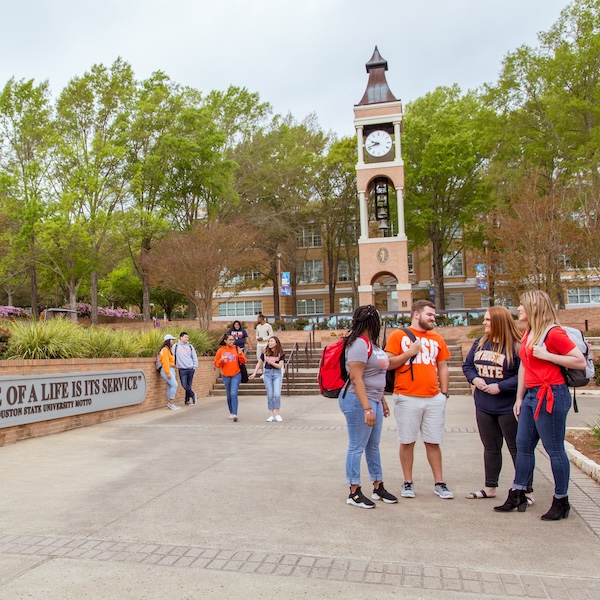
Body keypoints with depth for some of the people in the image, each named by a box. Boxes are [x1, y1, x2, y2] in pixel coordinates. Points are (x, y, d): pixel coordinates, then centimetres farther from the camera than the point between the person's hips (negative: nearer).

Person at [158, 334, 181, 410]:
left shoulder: (169, 349, 17)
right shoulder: (165, 349, -12)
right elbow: (165, 362, -18)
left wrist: (172, 372, 12)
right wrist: (168, 373, -20)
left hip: (171, 370, 10)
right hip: (167, 370, -10)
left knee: (170, 387, 9)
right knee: (174, 385, -15)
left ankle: (169, 403, 13)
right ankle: (171, 403, -12)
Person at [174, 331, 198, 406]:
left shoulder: (190, 346, 9)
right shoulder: (176, 346, 2)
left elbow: (194, 357, 11)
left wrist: (195, 366, 4)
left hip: (190, 369, 2)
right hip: (182, 369, -2)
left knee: (189, 385, 3)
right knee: (184, 384, -12)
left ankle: (188, 400, 12)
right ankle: (192, 394, 8)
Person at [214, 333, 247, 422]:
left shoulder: (236, 349, 0)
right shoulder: (220, 350, 1)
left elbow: (243, 361, 0)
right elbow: (216, 364, 2)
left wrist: (240, 353, -16)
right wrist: (221, 360, -17)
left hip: (236, 375, -2)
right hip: (225, 376, 2)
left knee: (233, 394, -13)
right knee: (229, 395, 12)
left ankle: (234, 414, -16)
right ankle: (231, 412, 26)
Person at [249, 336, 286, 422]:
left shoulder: (280, 353, -2)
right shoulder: (265, 352, 3)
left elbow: (280, 366, -8)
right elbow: (259, 363, 10)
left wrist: (270, 362, -20)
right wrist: (254, 374, 5)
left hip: (277, 374, -2)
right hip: (267, 373, 2)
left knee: (277, 394, -12)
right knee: (270, 395, 2)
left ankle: (277, 414, 2)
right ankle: (271, 415, 8)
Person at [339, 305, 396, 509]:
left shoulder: (372, 343, 13)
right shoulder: (359, 344, -17)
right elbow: (356, 379, -22)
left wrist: (382, 400, 22)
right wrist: (367, 408, -25)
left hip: (373, 400, 10)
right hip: (359, 401, -10)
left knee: (373, 446, 17)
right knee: (357, 447, 0)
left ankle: (378, 488, 28)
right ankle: (354, 493, 10)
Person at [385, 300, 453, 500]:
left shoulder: (437, 339, 13)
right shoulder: (399, 335, 2)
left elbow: (443, 368, 16)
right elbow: (388, 363, -3)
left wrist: (444, 393, 8)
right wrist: (410, 352, -11)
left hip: (434, 399, 3)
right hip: (407, 398, -3)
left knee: (433, 442, 8)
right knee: (407, 442, 5)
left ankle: (439, 483, 19)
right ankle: (408, 483, 17)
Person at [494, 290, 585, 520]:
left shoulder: (553, 333, -12)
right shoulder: (527, 333, 14)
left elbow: (580, 361, -15)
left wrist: (547, 355, -18)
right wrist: (519, 398, 16)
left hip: (551, 395, -9)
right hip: (532, 395, 9)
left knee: (554, 449, 2)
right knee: (523, 446, 13)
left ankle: (561, 501, 16)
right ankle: (517, 495, 23)